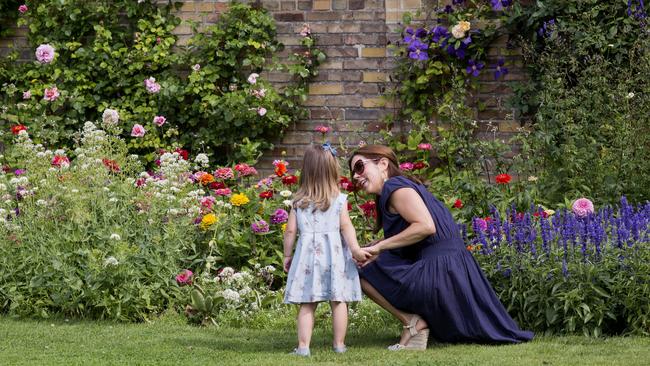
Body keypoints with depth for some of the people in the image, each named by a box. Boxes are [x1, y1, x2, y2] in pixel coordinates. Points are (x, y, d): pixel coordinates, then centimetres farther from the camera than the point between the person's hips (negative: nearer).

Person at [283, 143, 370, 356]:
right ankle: (339, 344, 10)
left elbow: (291, 230, 4)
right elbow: (346, 226, -9)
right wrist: (355, 249, -7)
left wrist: (287, 255, 12)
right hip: (334, 254, -1)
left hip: (307, 255, 1)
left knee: (307, 304, 2)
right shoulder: (339, 199, -2)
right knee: (338, 302, 6)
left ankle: (303, 346, -3)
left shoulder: (298, 201, 3)